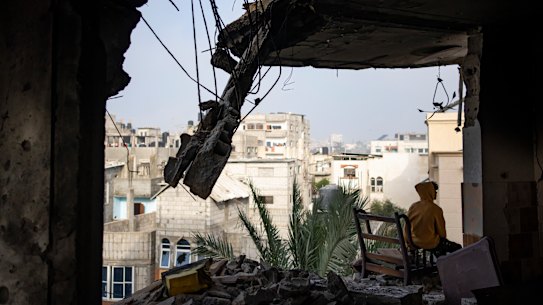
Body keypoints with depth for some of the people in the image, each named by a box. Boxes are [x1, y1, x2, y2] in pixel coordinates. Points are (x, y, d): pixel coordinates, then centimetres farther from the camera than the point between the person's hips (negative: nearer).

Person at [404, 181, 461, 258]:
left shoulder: (413, 206, -2)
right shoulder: (436, 209, -18)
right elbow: (441, 230, -9)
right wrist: (443, 237, 12)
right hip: (430, 243, -7)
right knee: (457, 248, 9)